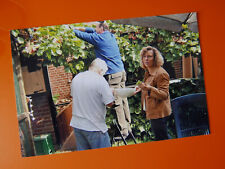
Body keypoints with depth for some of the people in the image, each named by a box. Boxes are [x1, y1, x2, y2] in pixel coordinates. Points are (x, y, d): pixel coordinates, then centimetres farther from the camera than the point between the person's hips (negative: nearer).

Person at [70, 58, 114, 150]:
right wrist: (110, 92, 6)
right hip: (94, 127, -6)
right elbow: (110, 103, -14)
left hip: (77, 125, 7)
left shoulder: (76, 78, 5)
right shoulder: (100, 80, -15)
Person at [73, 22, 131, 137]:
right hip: (121, 71, 8)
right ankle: (128, 126, 18)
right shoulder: (111, 36, 17)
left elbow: (82, 35, 0)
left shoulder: (98, 38, -7)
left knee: (117, 102, -5)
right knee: (123, 99, 12)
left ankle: (124, 129, -3)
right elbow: (93, 31, 30)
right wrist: (80, 28, 31)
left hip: (113, 74, -8)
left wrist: (73, 30, 17)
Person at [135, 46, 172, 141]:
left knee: (162, 138, -7)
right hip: (152, 112, 10)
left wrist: (149, 88, -36)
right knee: (159, 138, 15)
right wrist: (142, 89, 18)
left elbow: (164, 94, -23)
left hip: (159, 112, -10)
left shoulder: (161, 73, -15)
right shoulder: (148, 73, 15)